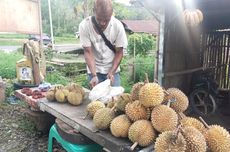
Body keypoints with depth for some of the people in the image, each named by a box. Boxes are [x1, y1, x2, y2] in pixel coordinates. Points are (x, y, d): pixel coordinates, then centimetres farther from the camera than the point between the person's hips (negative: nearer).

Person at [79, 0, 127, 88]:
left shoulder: (118, 26, -18)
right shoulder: (84, 25, -19)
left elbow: (119, 53, -10)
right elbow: (88, 52, -15)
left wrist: (111, 72, -20)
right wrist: (94, 75, -24)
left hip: (113, 69, 1)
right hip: (94, 69, 0)